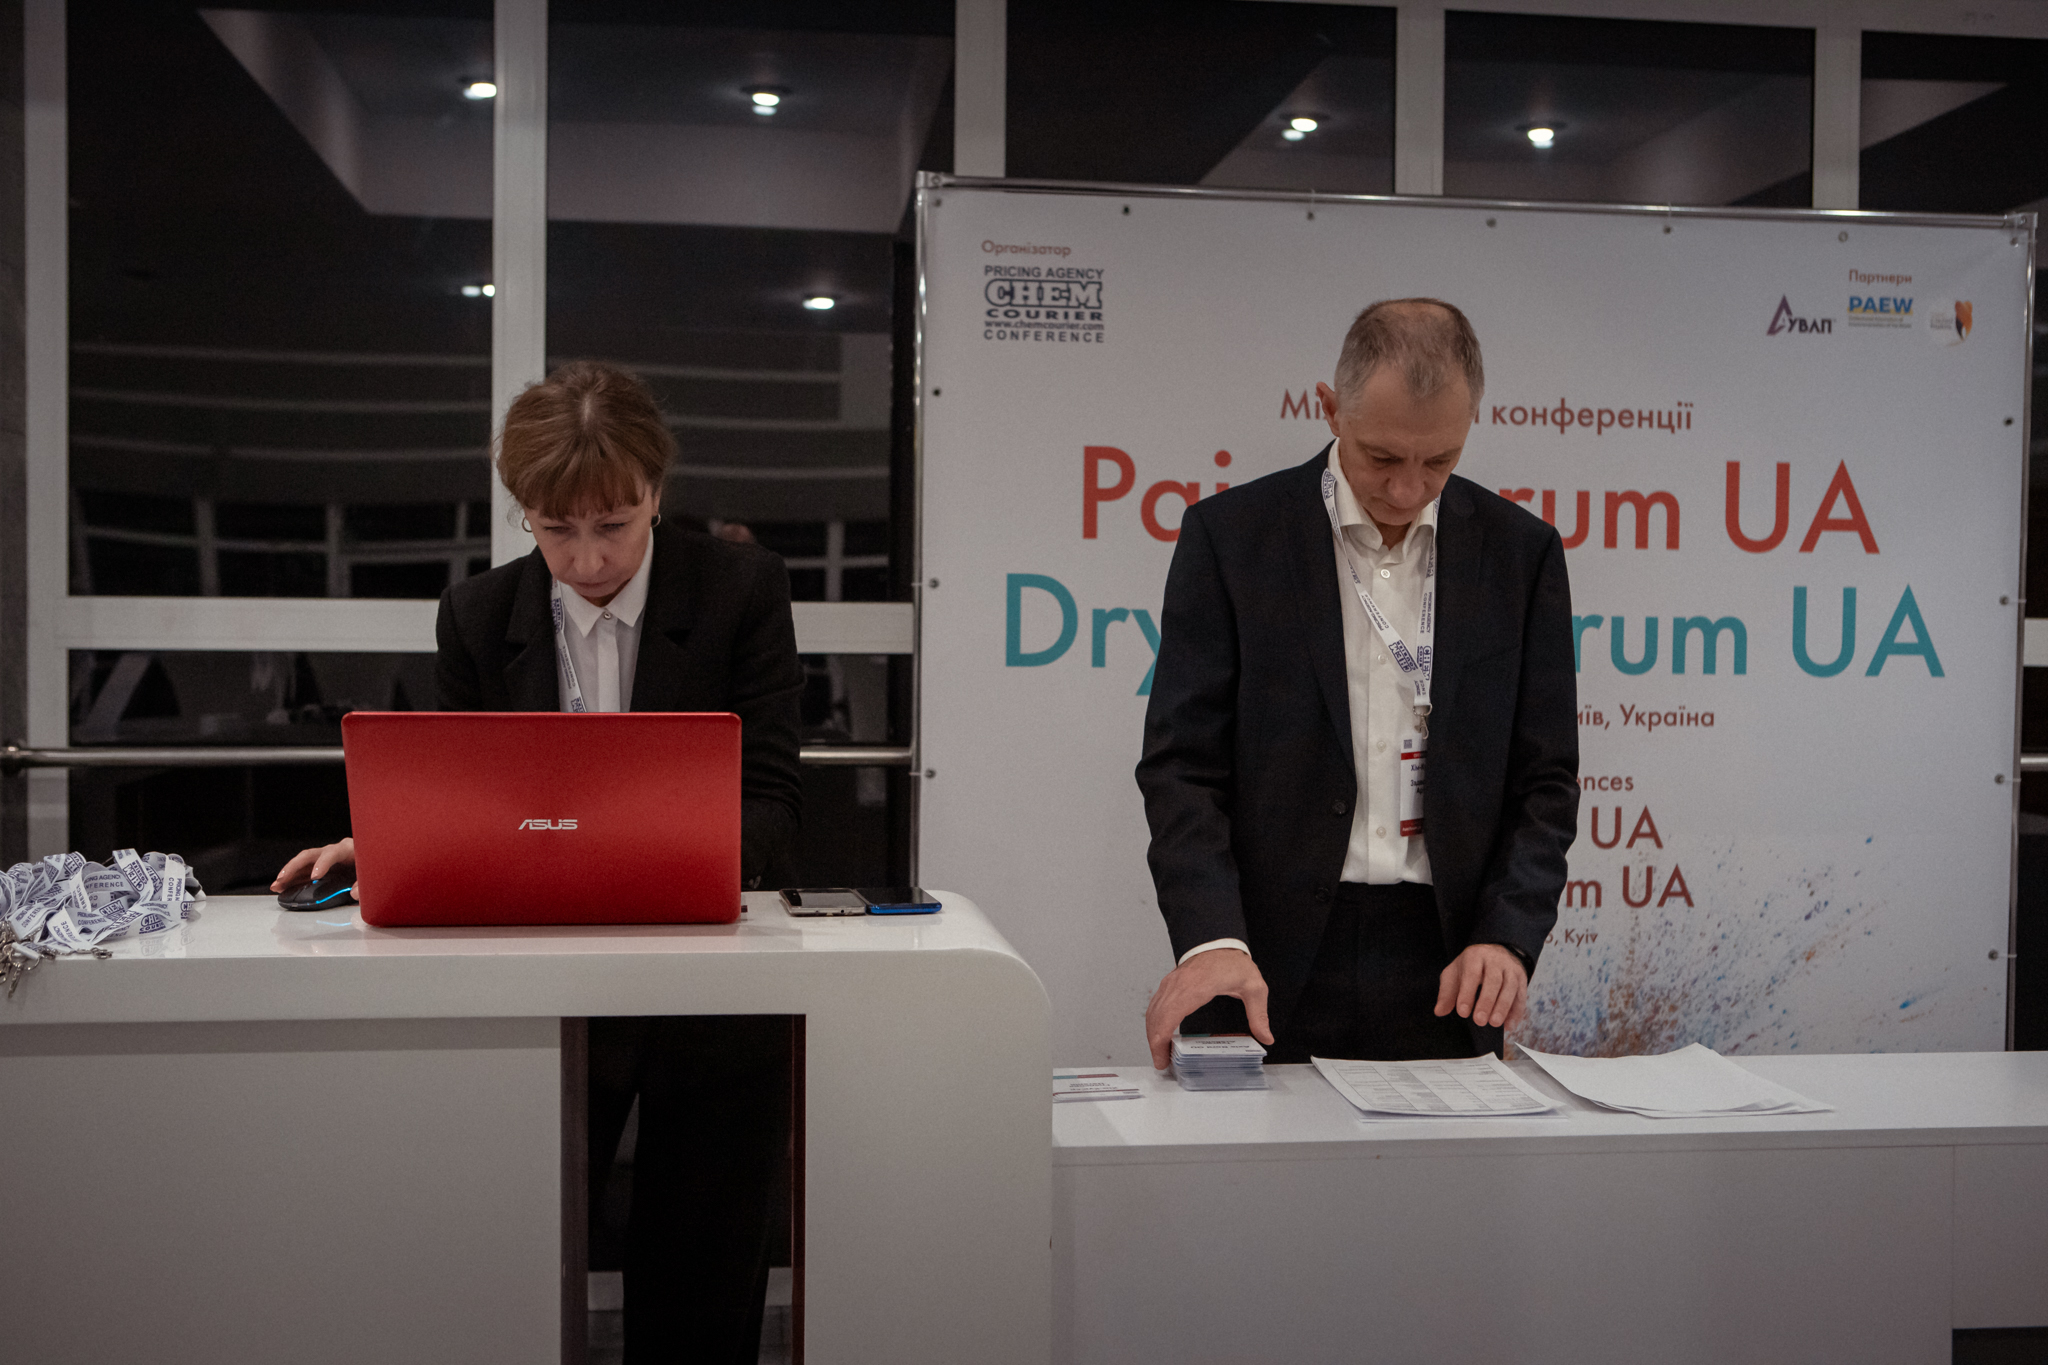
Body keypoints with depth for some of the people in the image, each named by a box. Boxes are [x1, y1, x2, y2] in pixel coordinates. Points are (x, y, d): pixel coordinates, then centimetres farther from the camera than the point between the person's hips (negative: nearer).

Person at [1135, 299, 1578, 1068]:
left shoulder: (1520, 551, 4)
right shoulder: (1231, 535, -3)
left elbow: (1544, 780, 5)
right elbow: (1183, 765, -7)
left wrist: (1507, 936, -10)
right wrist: (1211, 936, -21)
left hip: (1445, 971, 2)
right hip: (1270, 976, -2)